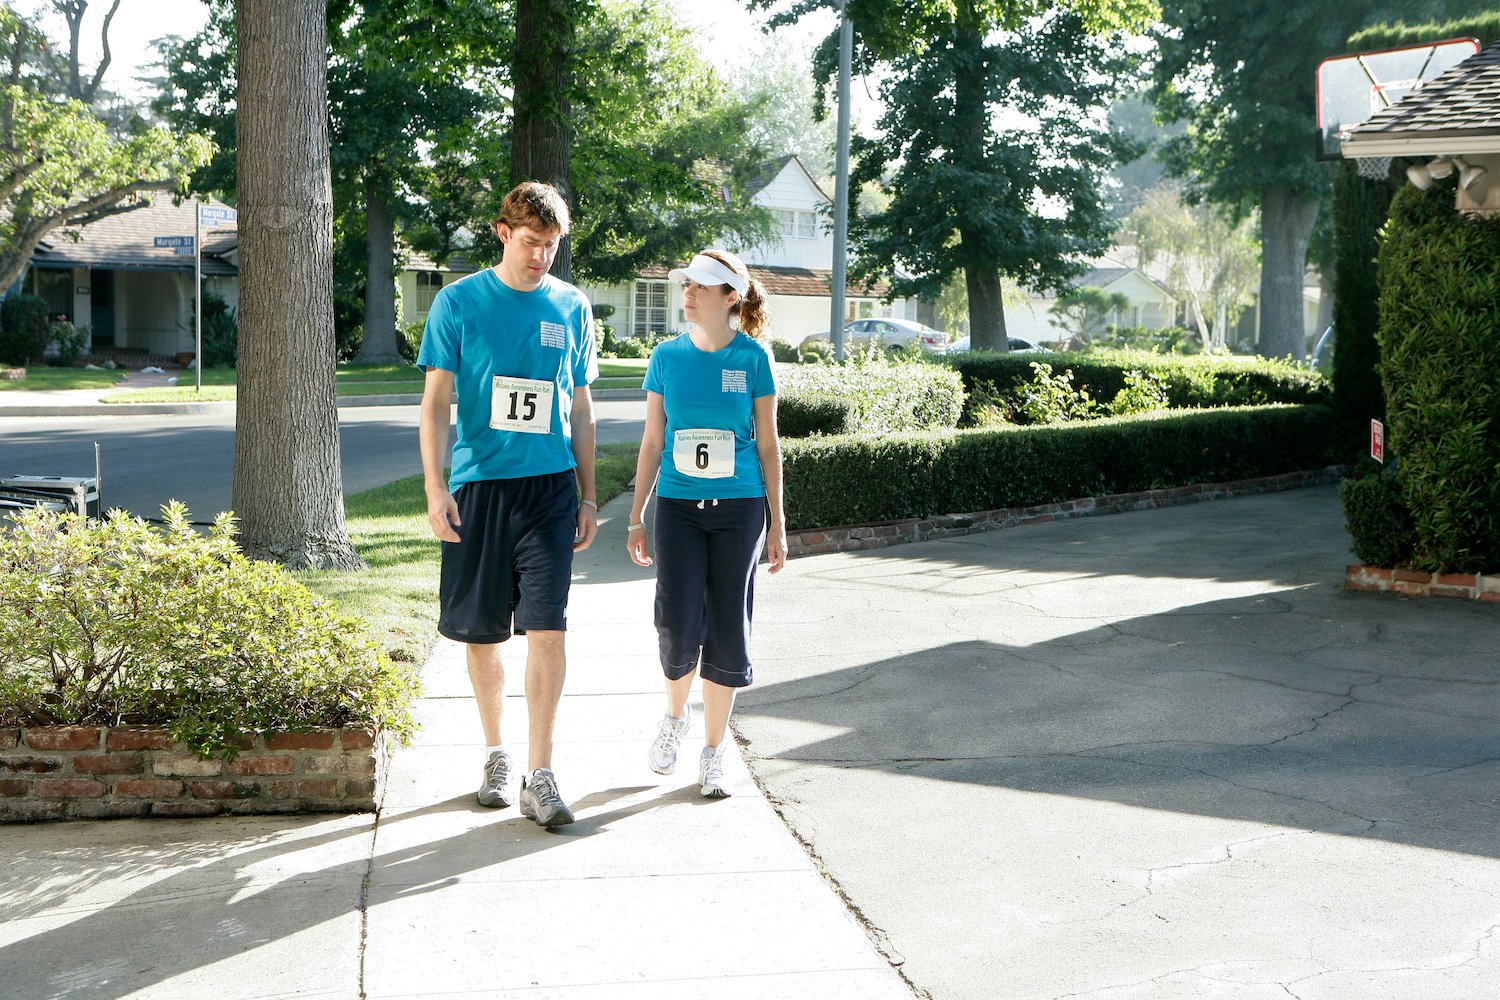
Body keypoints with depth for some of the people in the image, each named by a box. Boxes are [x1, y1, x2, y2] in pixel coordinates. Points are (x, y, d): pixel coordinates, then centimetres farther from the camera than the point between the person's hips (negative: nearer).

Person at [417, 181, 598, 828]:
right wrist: (436, 489, -9)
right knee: (482, 634, 9)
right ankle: (495, 755, 27)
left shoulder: (572, 308, 8)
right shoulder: (460, 302, 1)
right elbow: (435, 402, 0)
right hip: (479, 485, -1)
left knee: (546, 629, -8)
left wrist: (588, 496, 12)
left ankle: (539, 776, -3)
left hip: (550, 488, 1)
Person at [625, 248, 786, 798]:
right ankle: (675, 715, 22)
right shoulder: (667, 356, 3)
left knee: (727, 631, 3)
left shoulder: (752, 358, -2)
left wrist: (778, 524, 2)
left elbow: (768, 444, 3)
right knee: (678, 625, -9)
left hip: (738, 509, -1)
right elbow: (652, 441, 9)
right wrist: (636, 515, 7)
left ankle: (713, 753, 16)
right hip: (678, 506, 1)